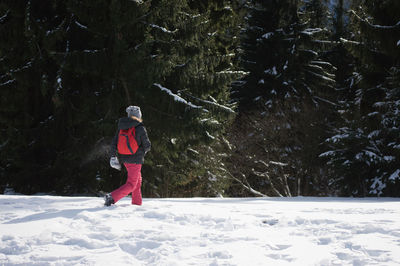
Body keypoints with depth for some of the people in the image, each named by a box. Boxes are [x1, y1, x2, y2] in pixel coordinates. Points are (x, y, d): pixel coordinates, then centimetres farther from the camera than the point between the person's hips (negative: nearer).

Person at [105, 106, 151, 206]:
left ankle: (137, 202, 29)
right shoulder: (140, 128, -15)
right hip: (135, 160, -7)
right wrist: (143, 151, 14)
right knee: (131, 185, -2)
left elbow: (114, 143, 2)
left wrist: (113, 157, 7)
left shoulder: (121, 127, 1)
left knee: (138, 180, 24)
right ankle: (112, 197, -17)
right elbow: (147, 145, -7)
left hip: (124, 158, 7)